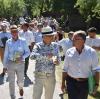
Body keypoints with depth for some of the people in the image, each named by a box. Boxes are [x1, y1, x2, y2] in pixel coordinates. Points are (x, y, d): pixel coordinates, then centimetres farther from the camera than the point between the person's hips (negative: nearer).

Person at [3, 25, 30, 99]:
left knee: (20, 80, 12)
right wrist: (5, 65, 7)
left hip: (20, 64, -1)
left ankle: (21, 88, 49)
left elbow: (28, 52, -1)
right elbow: (6, 55, 5)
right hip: (10, 63, 1)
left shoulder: (23, 41, -6)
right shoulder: (8, 42, -1)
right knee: (11, 82, 5)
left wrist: (22, 57, -19)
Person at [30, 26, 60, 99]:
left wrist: (56, 61, -19)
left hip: (51, 77, 3)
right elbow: (32, 56, -25)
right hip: (39, 76, -2)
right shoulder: (38, 46, -7)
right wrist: (46, 55, -35)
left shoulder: (55, 46, 2)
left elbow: (58, 59, 4)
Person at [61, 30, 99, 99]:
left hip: (85, 83, 0)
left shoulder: (91, 52, -7)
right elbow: (65, 69, 4)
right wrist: (63, 83, 6)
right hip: (71, 82, 0)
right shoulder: (69, 52, -3)